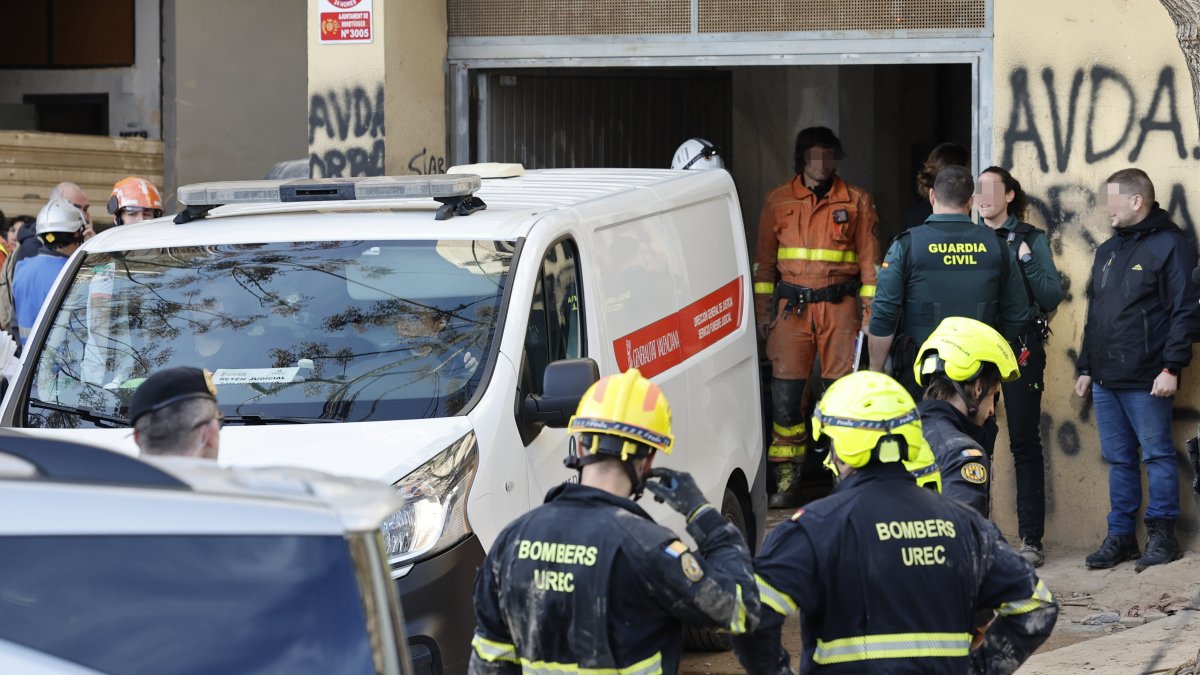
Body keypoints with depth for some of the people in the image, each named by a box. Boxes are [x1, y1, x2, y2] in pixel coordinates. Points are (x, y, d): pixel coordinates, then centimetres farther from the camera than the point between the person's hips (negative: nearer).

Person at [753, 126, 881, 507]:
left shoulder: (856, 202, 6)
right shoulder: (779, 201, 8)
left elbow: (869, 260, 6)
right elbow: (764, 259, 12)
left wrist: (870, 311, 0)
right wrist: (763, 310, 6)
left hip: (839, 305, -1)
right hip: (792, 305, 1)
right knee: (786, 391, -3)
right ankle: (786, 479, 5)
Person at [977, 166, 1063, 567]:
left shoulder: (1030, 240, 2)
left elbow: (1052, 297, -5)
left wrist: (1027, 261, -14)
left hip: (1019, 349, -3)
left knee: (1024, 442, -2)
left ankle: (1031, 538, -1)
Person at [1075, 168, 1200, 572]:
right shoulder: (1107, 251, 18)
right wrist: (1085, 368, 18)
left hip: (1146, 382, -7)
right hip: (1105, 380, 7)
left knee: (1157, 455, -1)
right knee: (1119, 459, 10)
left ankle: (1162, 535, 5)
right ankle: (1120, 536, 14)